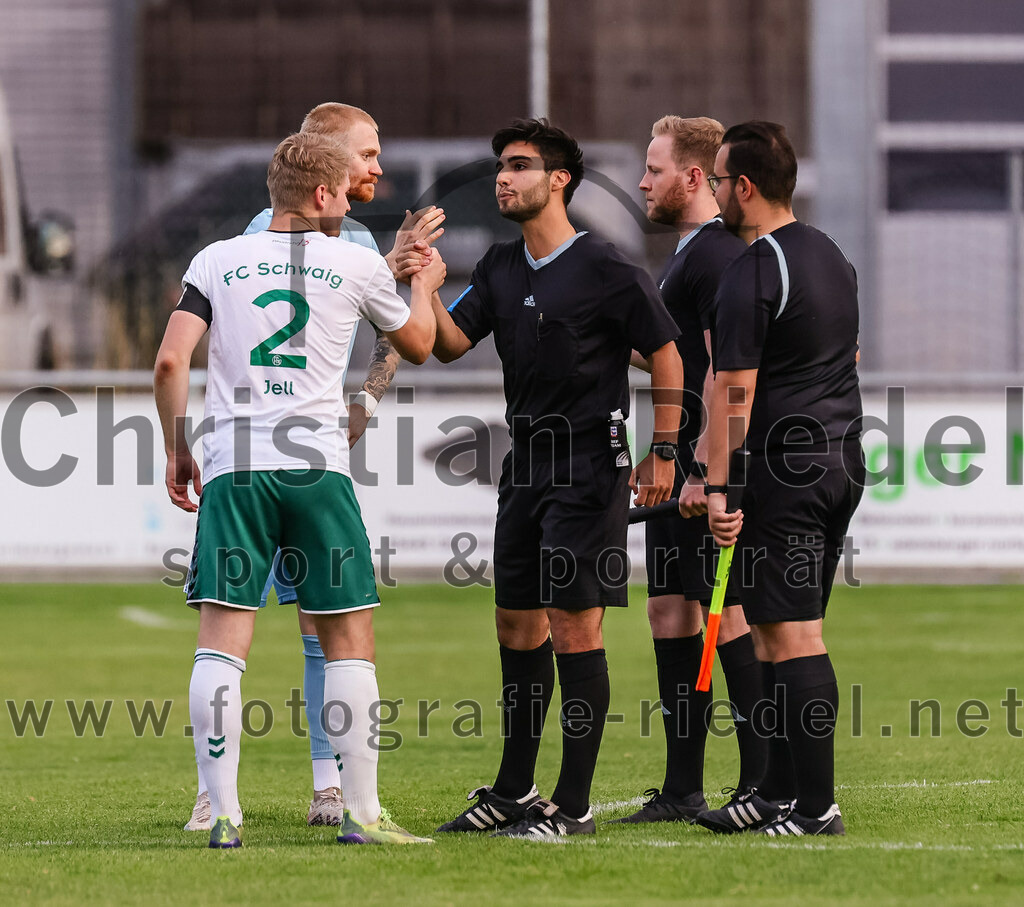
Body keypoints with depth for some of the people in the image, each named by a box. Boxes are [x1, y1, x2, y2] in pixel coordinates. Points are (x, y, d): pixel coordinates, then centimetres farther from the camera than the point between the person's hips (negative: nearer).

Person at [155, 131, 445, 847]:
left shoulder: (216, 262, 10)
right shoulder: (357, 263, 7)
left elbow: (170, 363, 1)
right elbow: (418, 345, 23)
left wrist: (176, 451, 13)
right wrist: (424, 286, 43)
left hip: (232, 466, 1)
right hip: (317, 465, -1)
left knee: (222, 640, -1)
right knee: (350, 638, 6)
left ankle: (223, 813, -10)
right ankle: (361, 812, 3)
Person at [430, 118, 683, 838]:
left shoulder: (605, 270, -10)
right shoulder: (501, 268, 12)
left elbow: (665, 354, -6)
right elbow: (452, 342, 5)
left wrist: (662, 454, -8)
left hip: (589, 466, -8)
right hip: (527, 461, 8)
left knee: (575, 626, -9)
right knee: (518, 623, 11)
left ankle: (574, 805, -5)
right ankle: (514, 792, 21)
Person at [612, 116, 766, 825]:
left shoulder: (718, 256, -13)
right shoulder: (691, 253, 19)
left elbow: (724, 372, -21)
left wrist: (704, 469, -24)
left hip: (713, 470, -10)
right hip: (680, 466, 10)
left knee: (728, 614, -8)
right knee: (670, 610, 9)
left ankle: (763, 783, -5)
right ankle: (683, 790, 13)